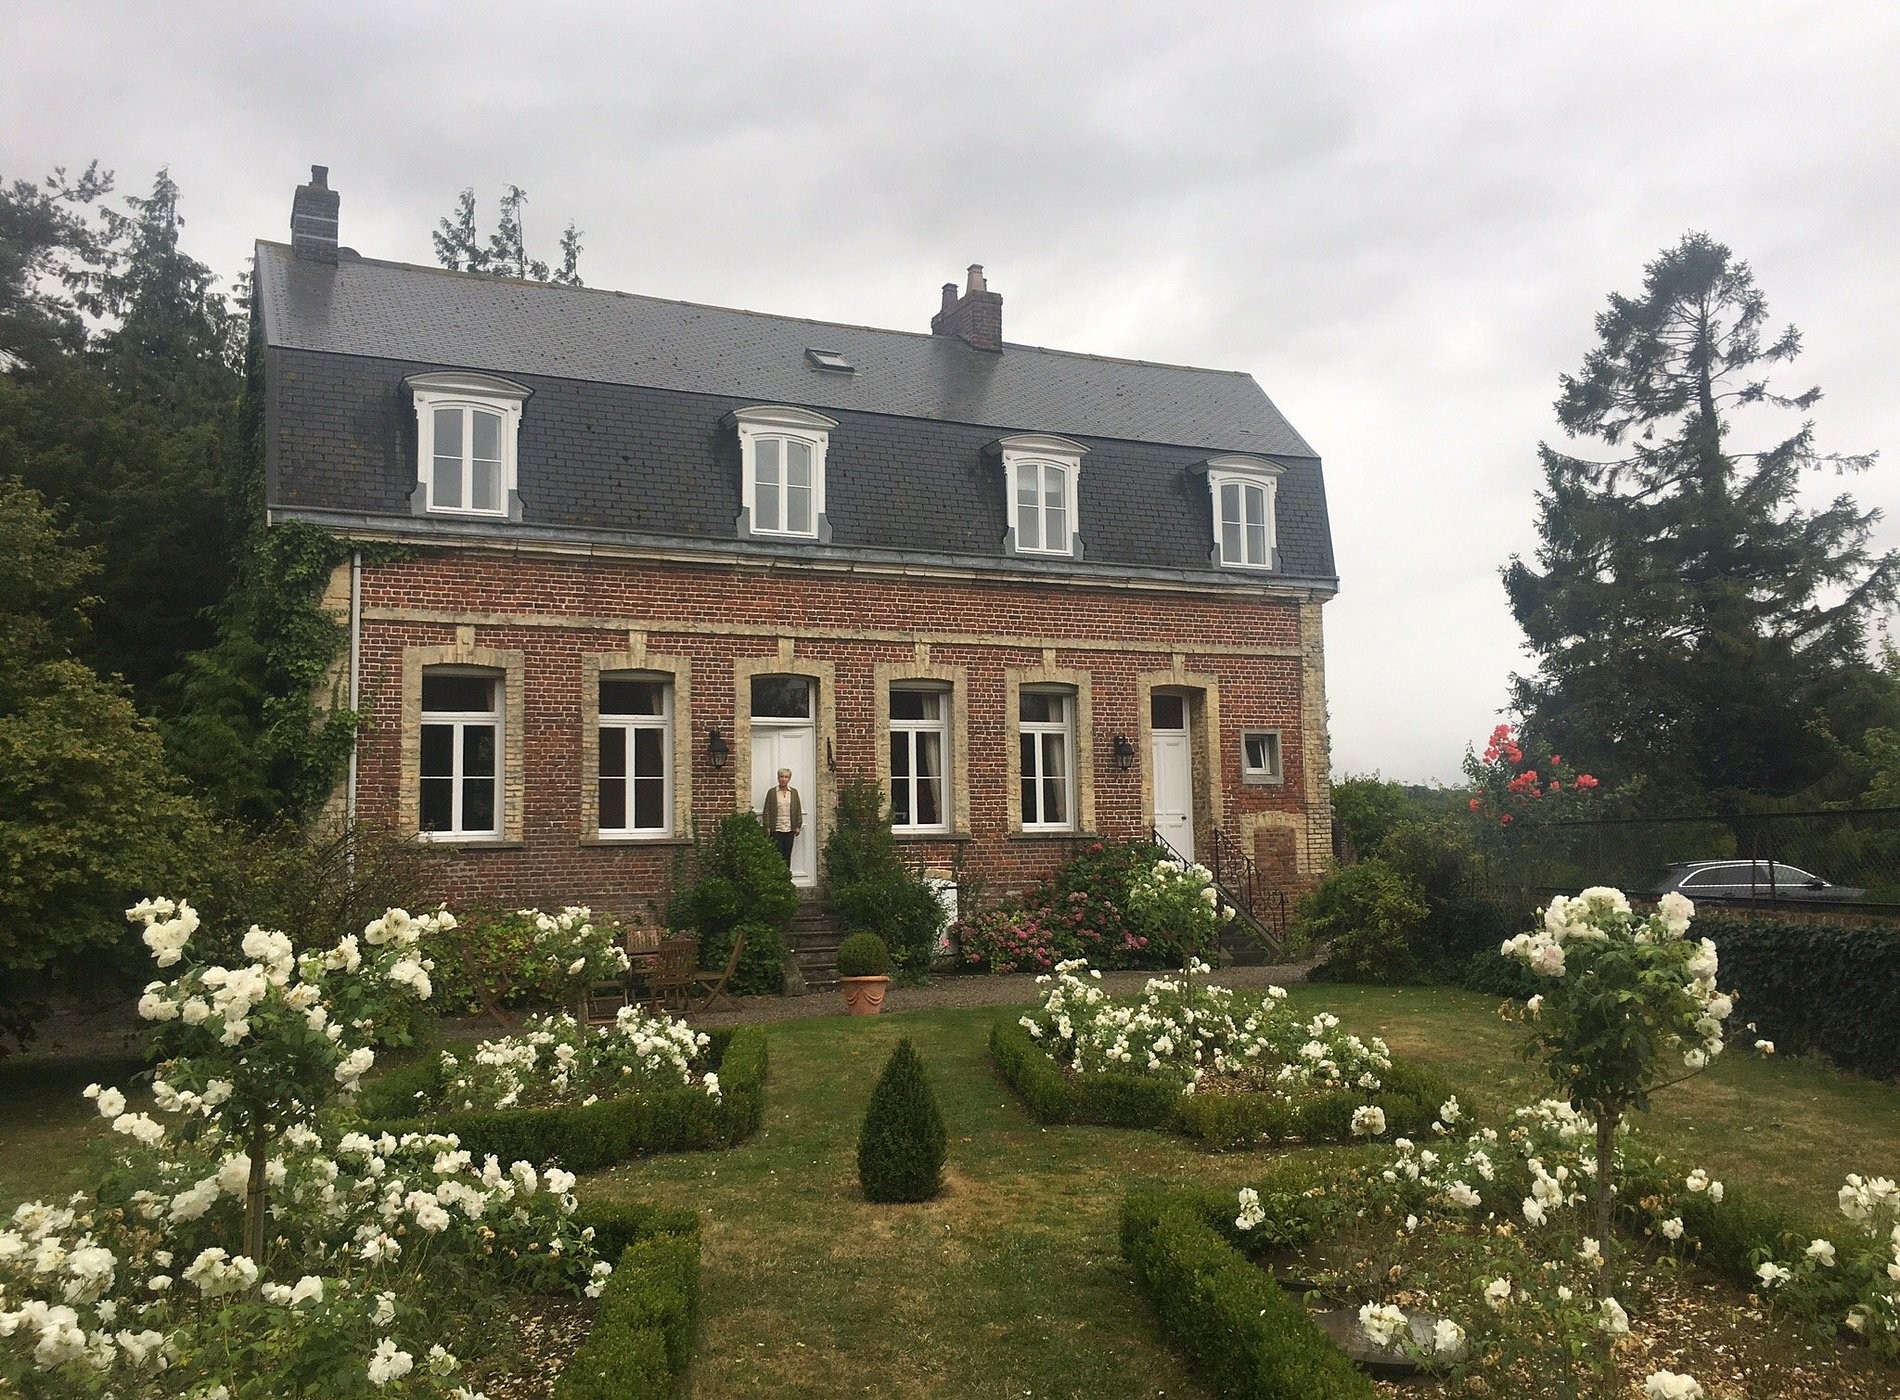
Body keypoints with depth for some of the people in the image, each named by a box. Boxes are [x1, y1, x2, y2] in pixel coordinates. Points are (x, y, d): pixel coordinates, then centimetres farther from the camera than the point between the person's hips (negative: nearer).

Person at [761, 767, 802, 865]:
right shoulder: (772, 792, 2)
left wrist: (798, 826, 4)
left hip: (789, 828, 2)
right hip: (776, 829, -2)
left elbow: (798, 810, 10)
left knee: (787, 854, 5)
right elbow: (766, 811, 0)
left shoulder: (794, 792, 9)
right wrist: (767, 827, -6)